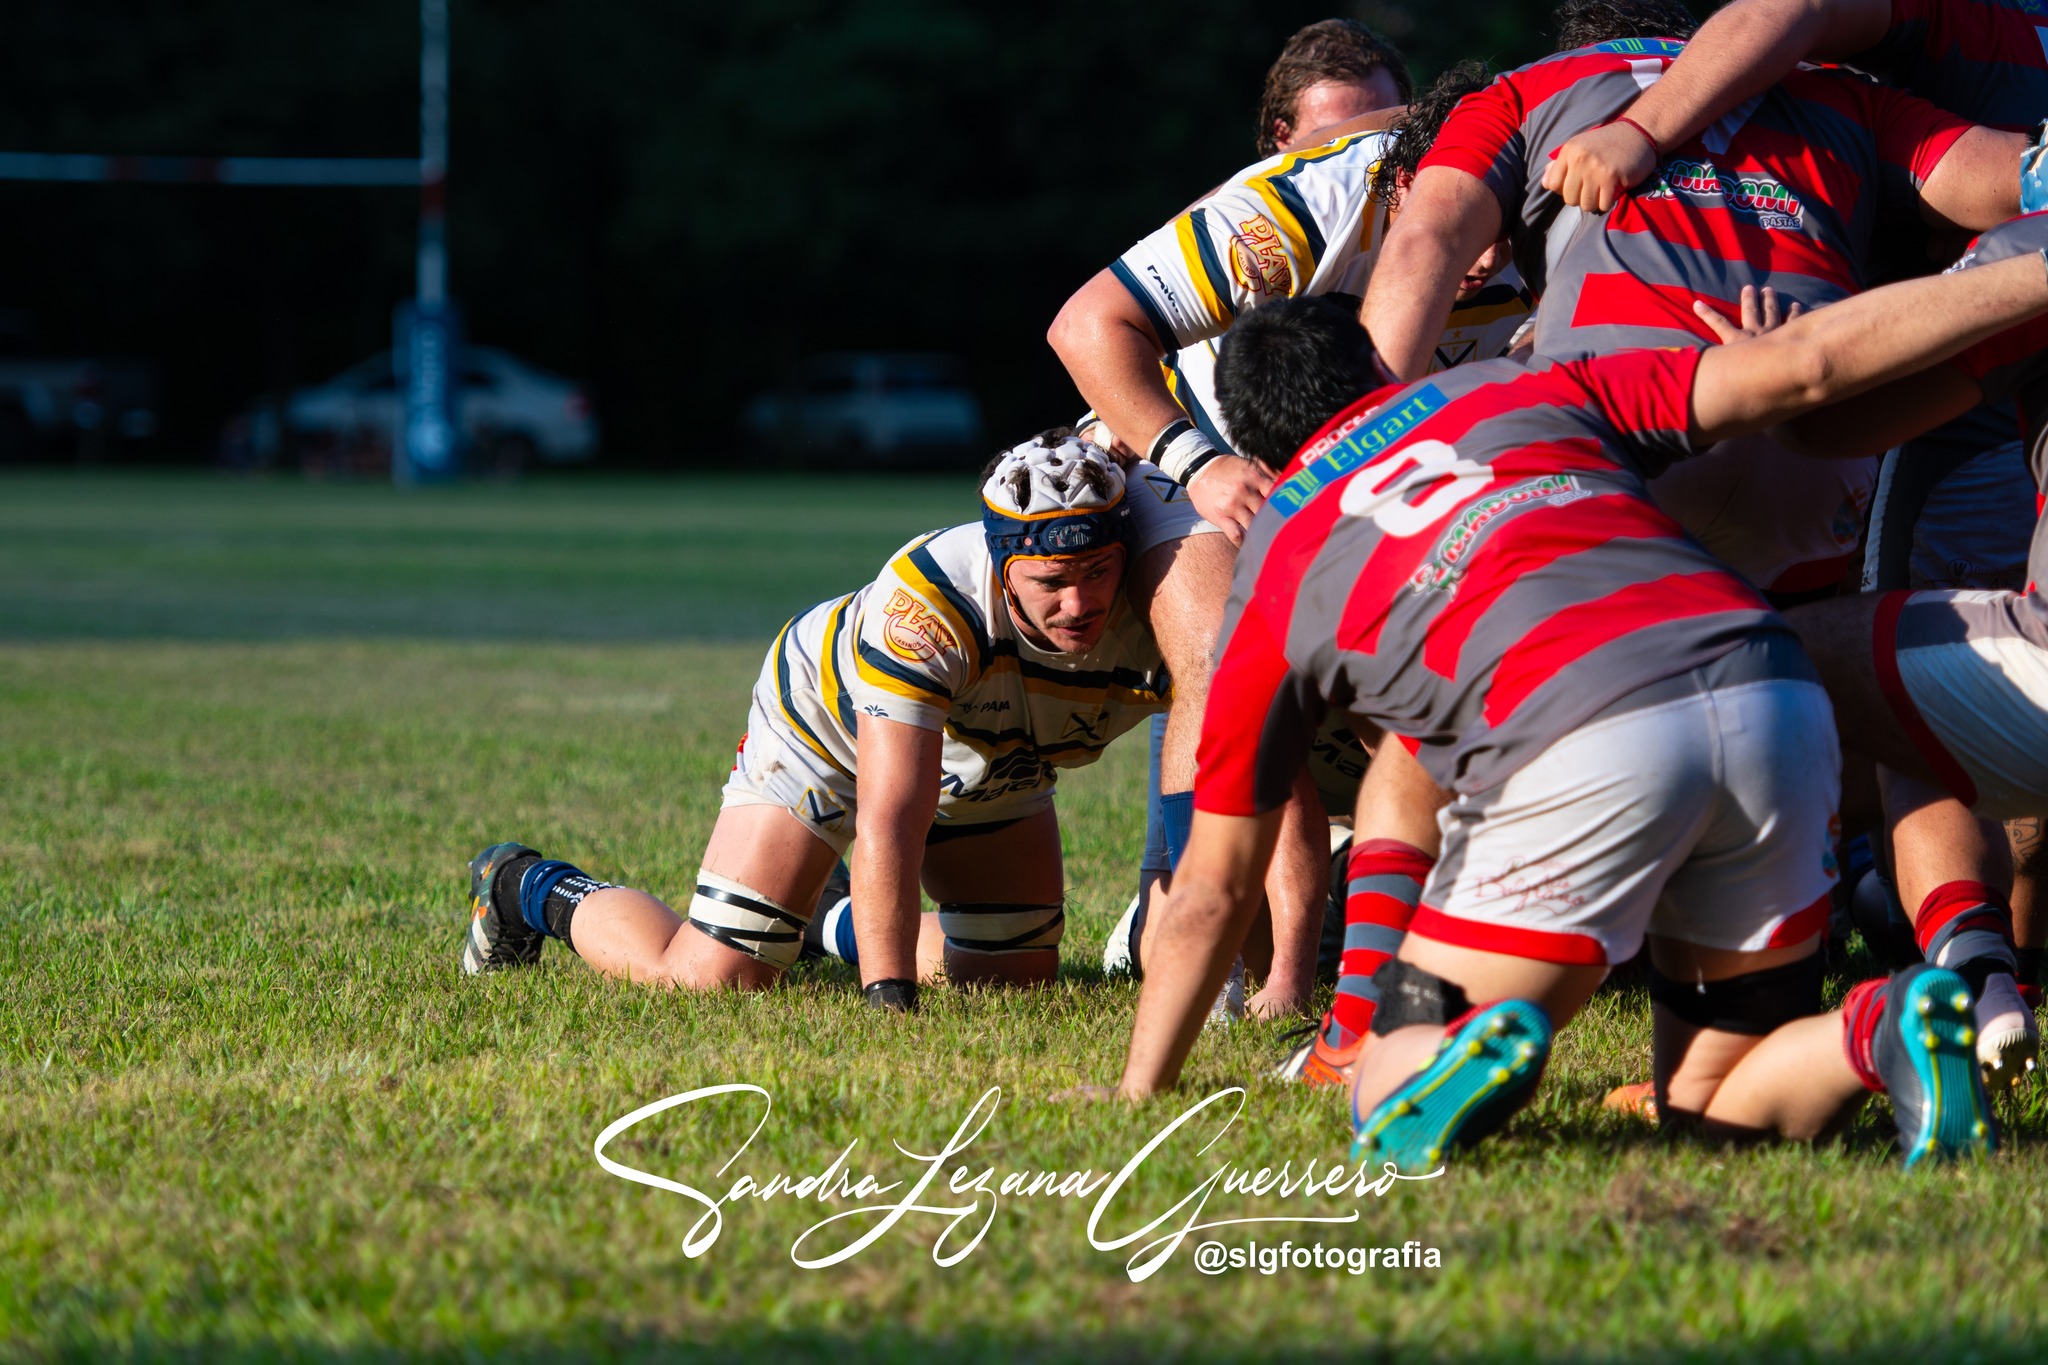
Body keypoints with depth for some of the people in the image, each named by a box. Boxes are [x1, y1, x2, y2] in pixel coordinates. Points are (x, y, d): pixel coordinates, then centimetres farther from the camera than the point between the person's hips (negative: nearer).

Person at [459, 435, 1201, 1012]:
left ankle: (848, 928, 38)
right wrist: (890, 1000, -51)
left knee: (1020, 972, 9)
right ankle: (525, 887, 18)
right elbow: (889, 818, -46)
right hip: (827, 720, -5)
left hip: (992, 768, 5)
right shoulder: (929, 603, -45)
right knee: (710, 979, -11)